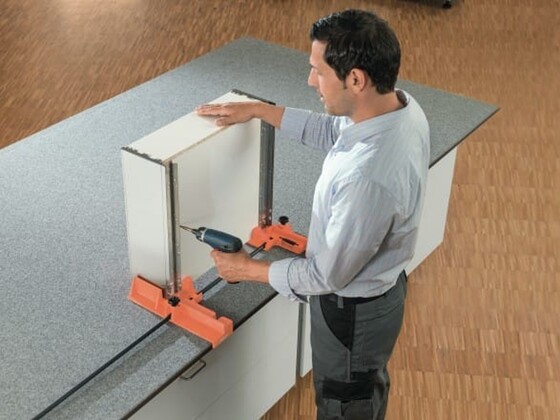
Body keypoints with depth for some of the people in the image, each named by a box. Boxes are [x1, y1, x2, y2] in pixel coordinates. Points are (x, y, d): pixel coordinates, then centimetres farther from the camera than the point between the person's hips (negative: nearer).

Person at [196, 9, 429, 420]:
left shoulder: (368, 178, -41)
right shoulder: (399, 105, -14)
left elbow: (328, 275, -28)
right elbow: (330, 130, 8)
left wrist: (248, 269, -14)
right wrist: (258, 110, 7)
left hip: (354, 310, -8)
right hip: (379, 285, 8)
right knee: (368, 386, 33)